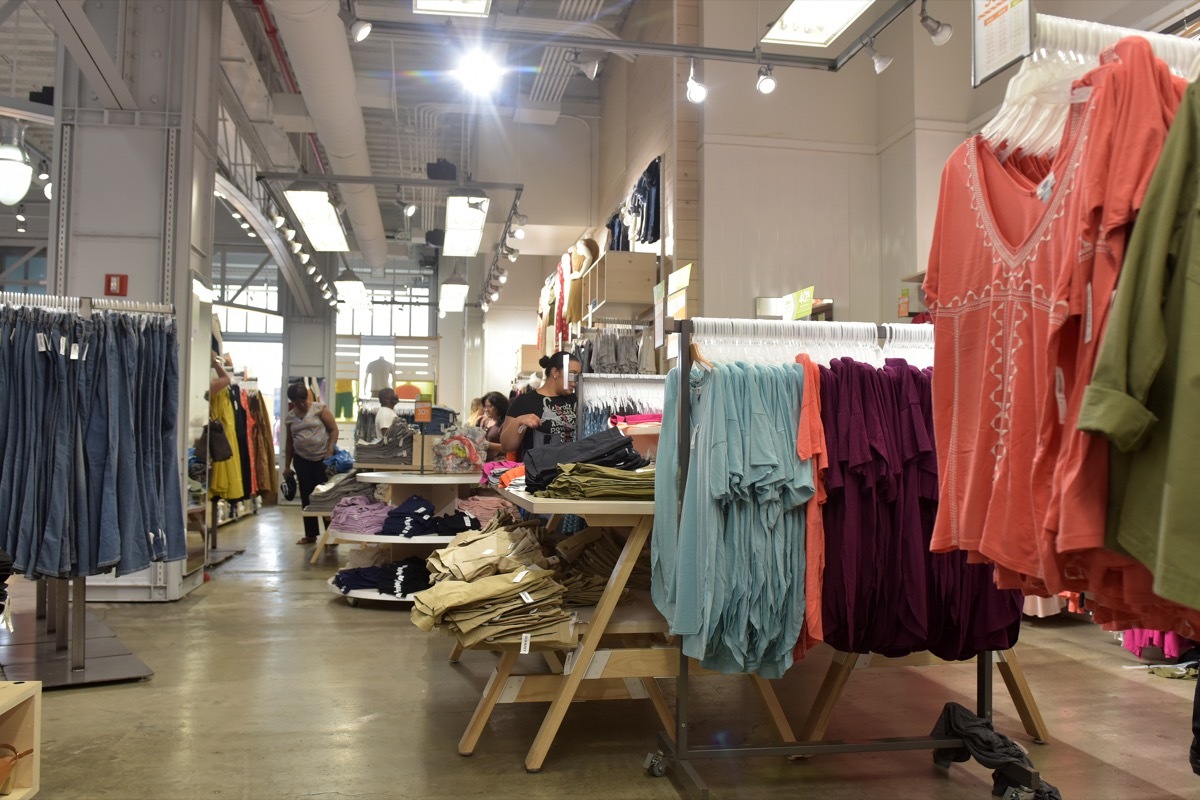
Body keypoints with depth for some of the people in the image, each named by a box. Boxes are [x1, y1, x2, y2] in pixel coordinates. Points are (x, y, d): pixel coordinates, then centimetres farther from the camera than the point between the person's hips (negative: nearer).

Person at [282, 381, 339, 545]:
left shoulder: (320, 409, -5)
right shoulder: (290, 417, 8)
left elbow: (333, 429, -7)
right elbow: (290, 442, 15)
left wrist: (330, 450, -18)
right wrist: (287, 466, 13)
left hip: (323, 458, -4)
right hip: (302, 460, 4)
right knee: (306, 498, 6)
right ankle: (310, 534, 15)